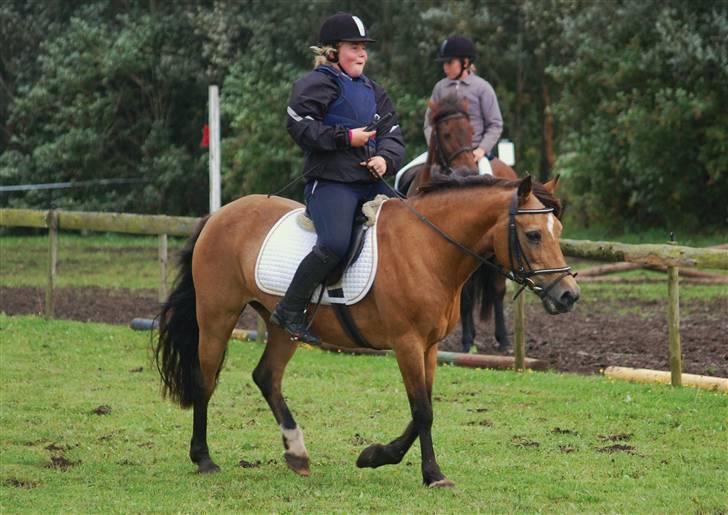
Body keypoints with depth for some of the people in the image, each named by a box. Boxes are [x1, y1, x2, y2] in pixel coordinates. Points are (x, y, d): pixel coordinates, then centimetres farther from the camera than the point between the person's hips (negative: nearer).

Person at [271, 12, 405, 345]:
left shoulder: (371, 90, 23)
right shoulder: (318, 84, -2)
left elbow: (393, 135, 18)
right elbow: (300, 126, -14)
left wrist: (385, 158, -5)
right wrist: (347, 137, -15)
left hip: (370, 182, 8)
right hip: (330, 181, -8)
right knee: (335, 244, -28)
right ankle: (290, 311, -20)